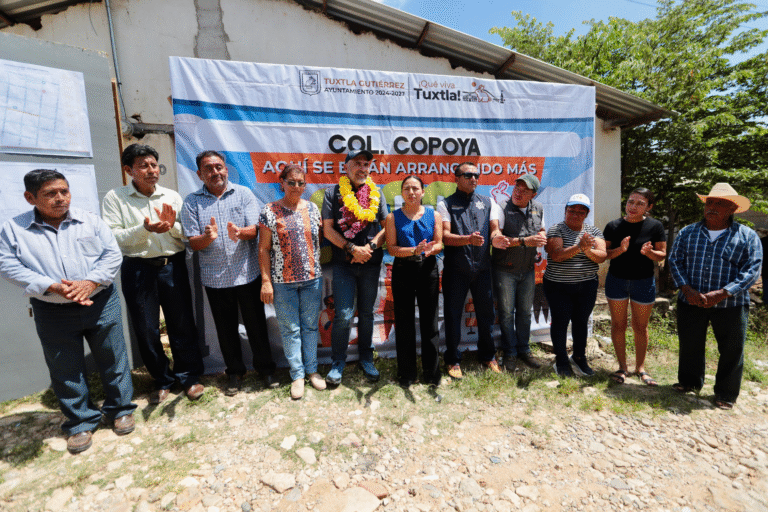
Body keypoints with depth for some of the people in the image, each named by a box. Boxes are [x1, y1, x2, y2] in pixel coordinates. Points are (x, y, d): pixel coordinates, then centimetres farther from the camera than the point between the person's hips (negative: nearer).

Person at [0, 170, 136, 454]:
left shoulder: (91, 221, 1)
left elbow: (112, 254, -2)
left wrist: (91, 281, -18)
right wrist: (52, 286, -19)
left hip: (100, 303, 0)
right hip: (52, 312, 1)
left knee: (113, 359, 9)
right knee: (66, 369, 12)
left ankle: (120, 409, 28)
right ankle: (81, 422, 29)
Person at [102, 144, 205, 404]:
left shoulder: (172, 196, 7)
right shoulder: (115, 198, 0)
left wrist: (172, 226, -15)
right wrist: (145, 229, -22)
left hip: (173, 265, 1)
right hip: (138, 268, -1)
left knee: (182, 324, 6)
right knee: (146, 329, 9)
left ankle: (189, 376, 24)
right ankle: (162, 380, 29)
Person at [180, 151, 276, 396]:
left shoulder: (243, 194, 1)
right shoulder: (191, 202, 2)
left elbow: (256, 229, -7)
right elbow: (193, 244, -3)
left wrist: (240, 232, -29)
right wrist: (207, 237, -25)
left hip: (247, 273, -1)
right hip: (215, 278, 1)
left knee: (256, 324, 9)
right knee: (226, 328, 14)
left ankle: (265, 367, 29)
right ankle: (235, 372, 33)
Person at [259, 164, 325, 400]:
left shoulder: (312, 208, 5)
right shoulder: (269, 211, -3)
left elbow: (320, 241, 8)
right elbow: (264, 249, -3)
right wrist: (266, 281, -6)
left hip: (312, 278, 2)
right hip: (283, 281, -2)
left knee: (311, 325, 12)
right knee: (290, 329, 7)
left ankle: (312, 369, 29)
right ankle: (297, 375, 23)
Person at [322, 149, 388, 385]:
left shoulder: (376, 193, 9)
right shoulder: (333, 193, 3)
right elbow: (328, 230, -3)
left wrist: (370, 247, -10)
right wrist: (353, 248, -12)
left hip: (371, 262, 2)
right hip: (344, 262, -2)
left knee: (366, 313, 11)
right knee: (344, 314, -5)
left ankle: (366, 358, 27)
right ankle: (337, 363, 15)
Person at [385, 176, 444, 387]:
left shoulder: (434, 215, 8)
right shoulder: (393, 217, 3)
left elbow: (439, 243, 2)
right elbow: (391, 248, -5)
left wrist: (429, 249, -20)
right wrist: (414, 250, -21)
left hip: (428, 269, 1)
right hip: (403, 270, -1)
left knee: (429, 321, 7)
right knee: (404, 322, 5)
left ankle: (432, 373, 23)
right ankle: (406, 374, 21)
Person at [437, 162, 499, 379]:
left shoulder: (487, 202, 16)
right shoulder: (445, 204, 3)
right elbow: (445, 236, -9)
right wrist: (468, 239, -26)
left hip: (482, 267, 3)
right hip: (456, 269, -3)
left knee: (486, 313, 12)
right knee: (453, 315, 5)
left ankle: (488, 356, 32)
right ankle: (453, 360, 21)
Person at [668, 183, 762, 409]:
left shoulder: (747, 236, 0)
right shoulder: (687, 233, 6)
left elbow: (752, 270, -7)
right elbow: (675, 261, 2)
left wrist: (721, 293, -20)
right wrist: (687, 289, -13)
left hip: (731, 305, -1)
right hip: (690, 302, 2)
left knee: (731, 350, 9)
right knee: (689, 345, 13)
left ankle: (726, 394, 26)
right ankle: (689, 381, 33)